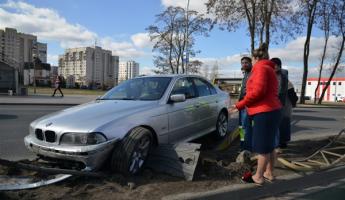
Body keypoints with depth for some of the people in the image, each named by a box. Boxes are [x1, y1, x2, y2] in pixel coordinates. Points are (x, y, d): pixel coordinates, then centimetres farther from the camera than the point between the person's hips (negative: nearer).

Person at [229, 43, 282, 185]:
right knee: (268, 145, 16)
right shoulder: (268, 69, 23)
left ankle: (258, 177, 6)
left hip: (264, 112, -10)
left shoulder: (261, 68, -9)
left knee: (262, 146, -3)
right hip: (270, 111, 10)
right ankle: (269, 173, 26)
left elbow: (258, 90, -22)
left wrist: (239, 105, -15)